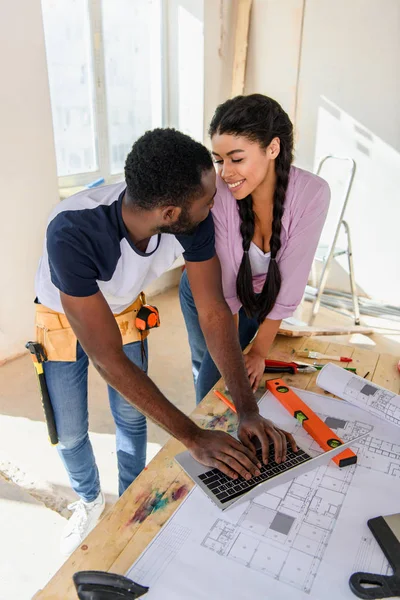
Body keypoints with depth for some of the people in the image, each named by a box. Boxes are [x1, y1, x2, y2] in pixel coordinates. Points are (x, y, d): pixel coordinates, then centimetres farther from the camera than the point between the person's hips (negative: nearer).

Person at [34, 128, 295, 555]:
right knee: (70, 434, 7)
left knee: (132, 417, 10)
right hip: (63, 318, -2)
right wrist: (194, 438, -38)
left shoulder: (194, 221, -30)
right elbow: (108, 359, -41)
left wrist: (248, 411, -31)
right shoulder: (72, 232, -44)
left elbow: (214, 312, -24)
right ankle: (90, 501, 41)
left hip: (123, 310, 3)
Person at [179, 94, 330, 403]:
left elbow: (289, 287, -23)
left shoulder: (312, 193, -30)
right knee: (205, 364, 16)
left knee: (218, 382, 5)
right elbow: (223, 287, -25)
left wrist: (259, 352, -15)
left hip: (259, 297, 0)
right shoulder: (217, 194, -32)